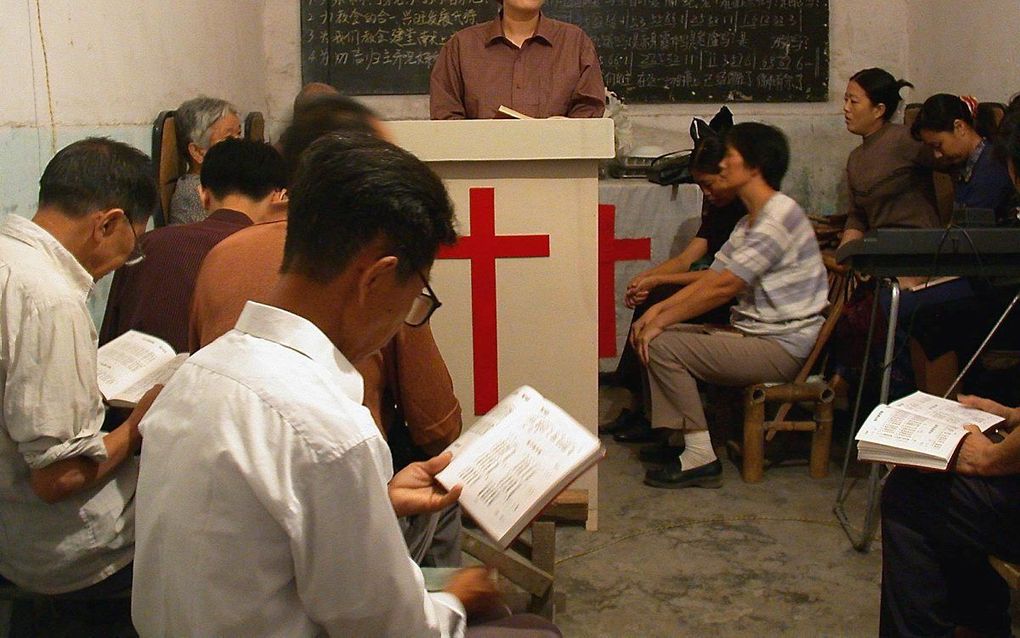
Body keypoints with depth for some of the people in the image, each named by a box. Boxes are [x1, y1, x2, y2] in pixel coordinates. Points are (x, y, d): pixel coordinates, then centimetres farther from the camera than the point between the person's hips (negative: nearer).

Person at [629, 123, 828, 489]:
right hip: (754, 334, 10)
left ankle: (701, 458, -12)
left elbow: (724, 287, -22)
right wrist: (658, 309, -1)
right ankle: (678, 437, 8)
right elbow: (711, 278, 13)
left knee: (662, 345, -18)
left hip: (782, 346, -10)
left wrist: (661, 323, -16)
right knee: (663, 334, 6)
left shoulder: (778, 216, -17)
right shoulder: (750, 222, 16)